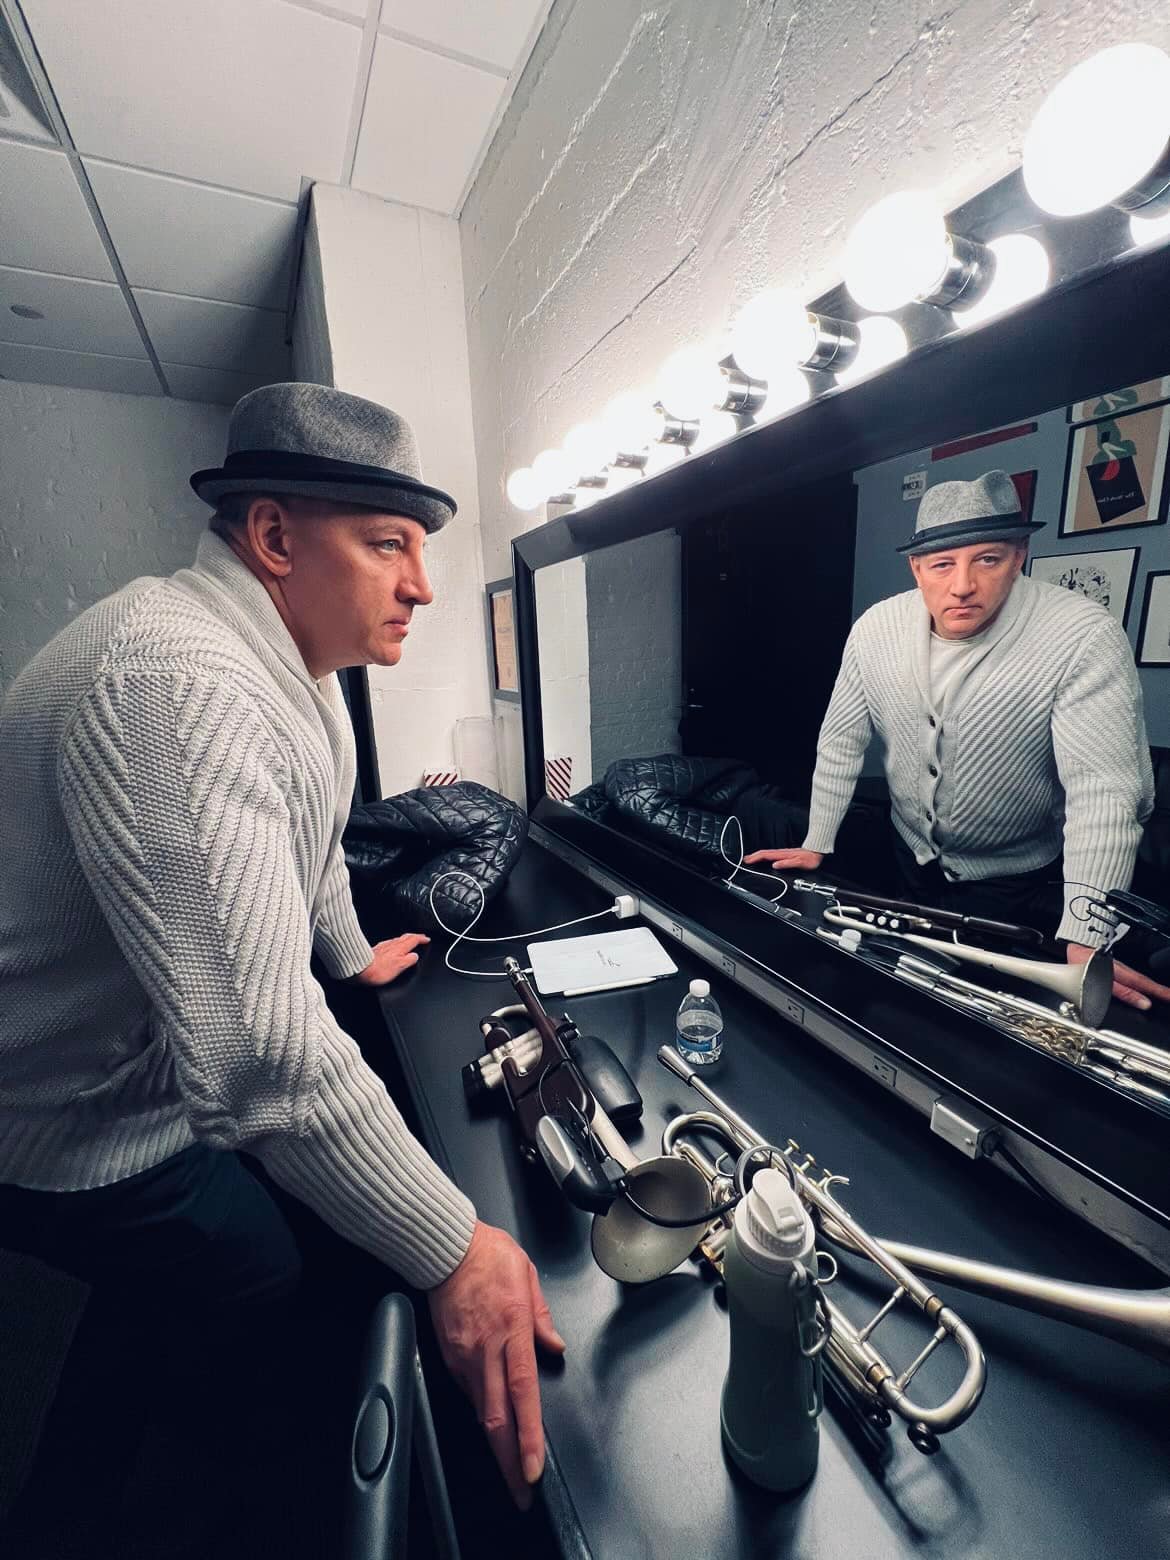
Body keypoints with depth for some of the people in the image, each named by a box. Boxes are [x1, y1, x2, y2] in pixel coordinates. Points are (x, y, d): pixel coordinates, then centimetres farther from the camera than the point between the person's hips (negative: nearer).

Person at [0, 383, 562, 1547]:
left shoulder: (295, 660, -1)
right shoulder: (180, 684, -35)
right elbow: (260, 1046, -41)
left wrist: (352, 955, 26)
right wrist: (452, 1250, -31)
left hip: (187, 1068, 9)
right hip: (100, 1136, -9)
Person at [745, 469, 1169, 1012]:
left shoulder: (1085, 637, -24)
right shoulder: (875, 627, -13)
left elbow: (1103, 789, -28)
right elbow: (841, 740, -5)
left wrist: (1085, 942, -33)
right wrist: (815, 846, -3)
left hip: (1018, 885, -3)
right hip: (910, 860, 4)